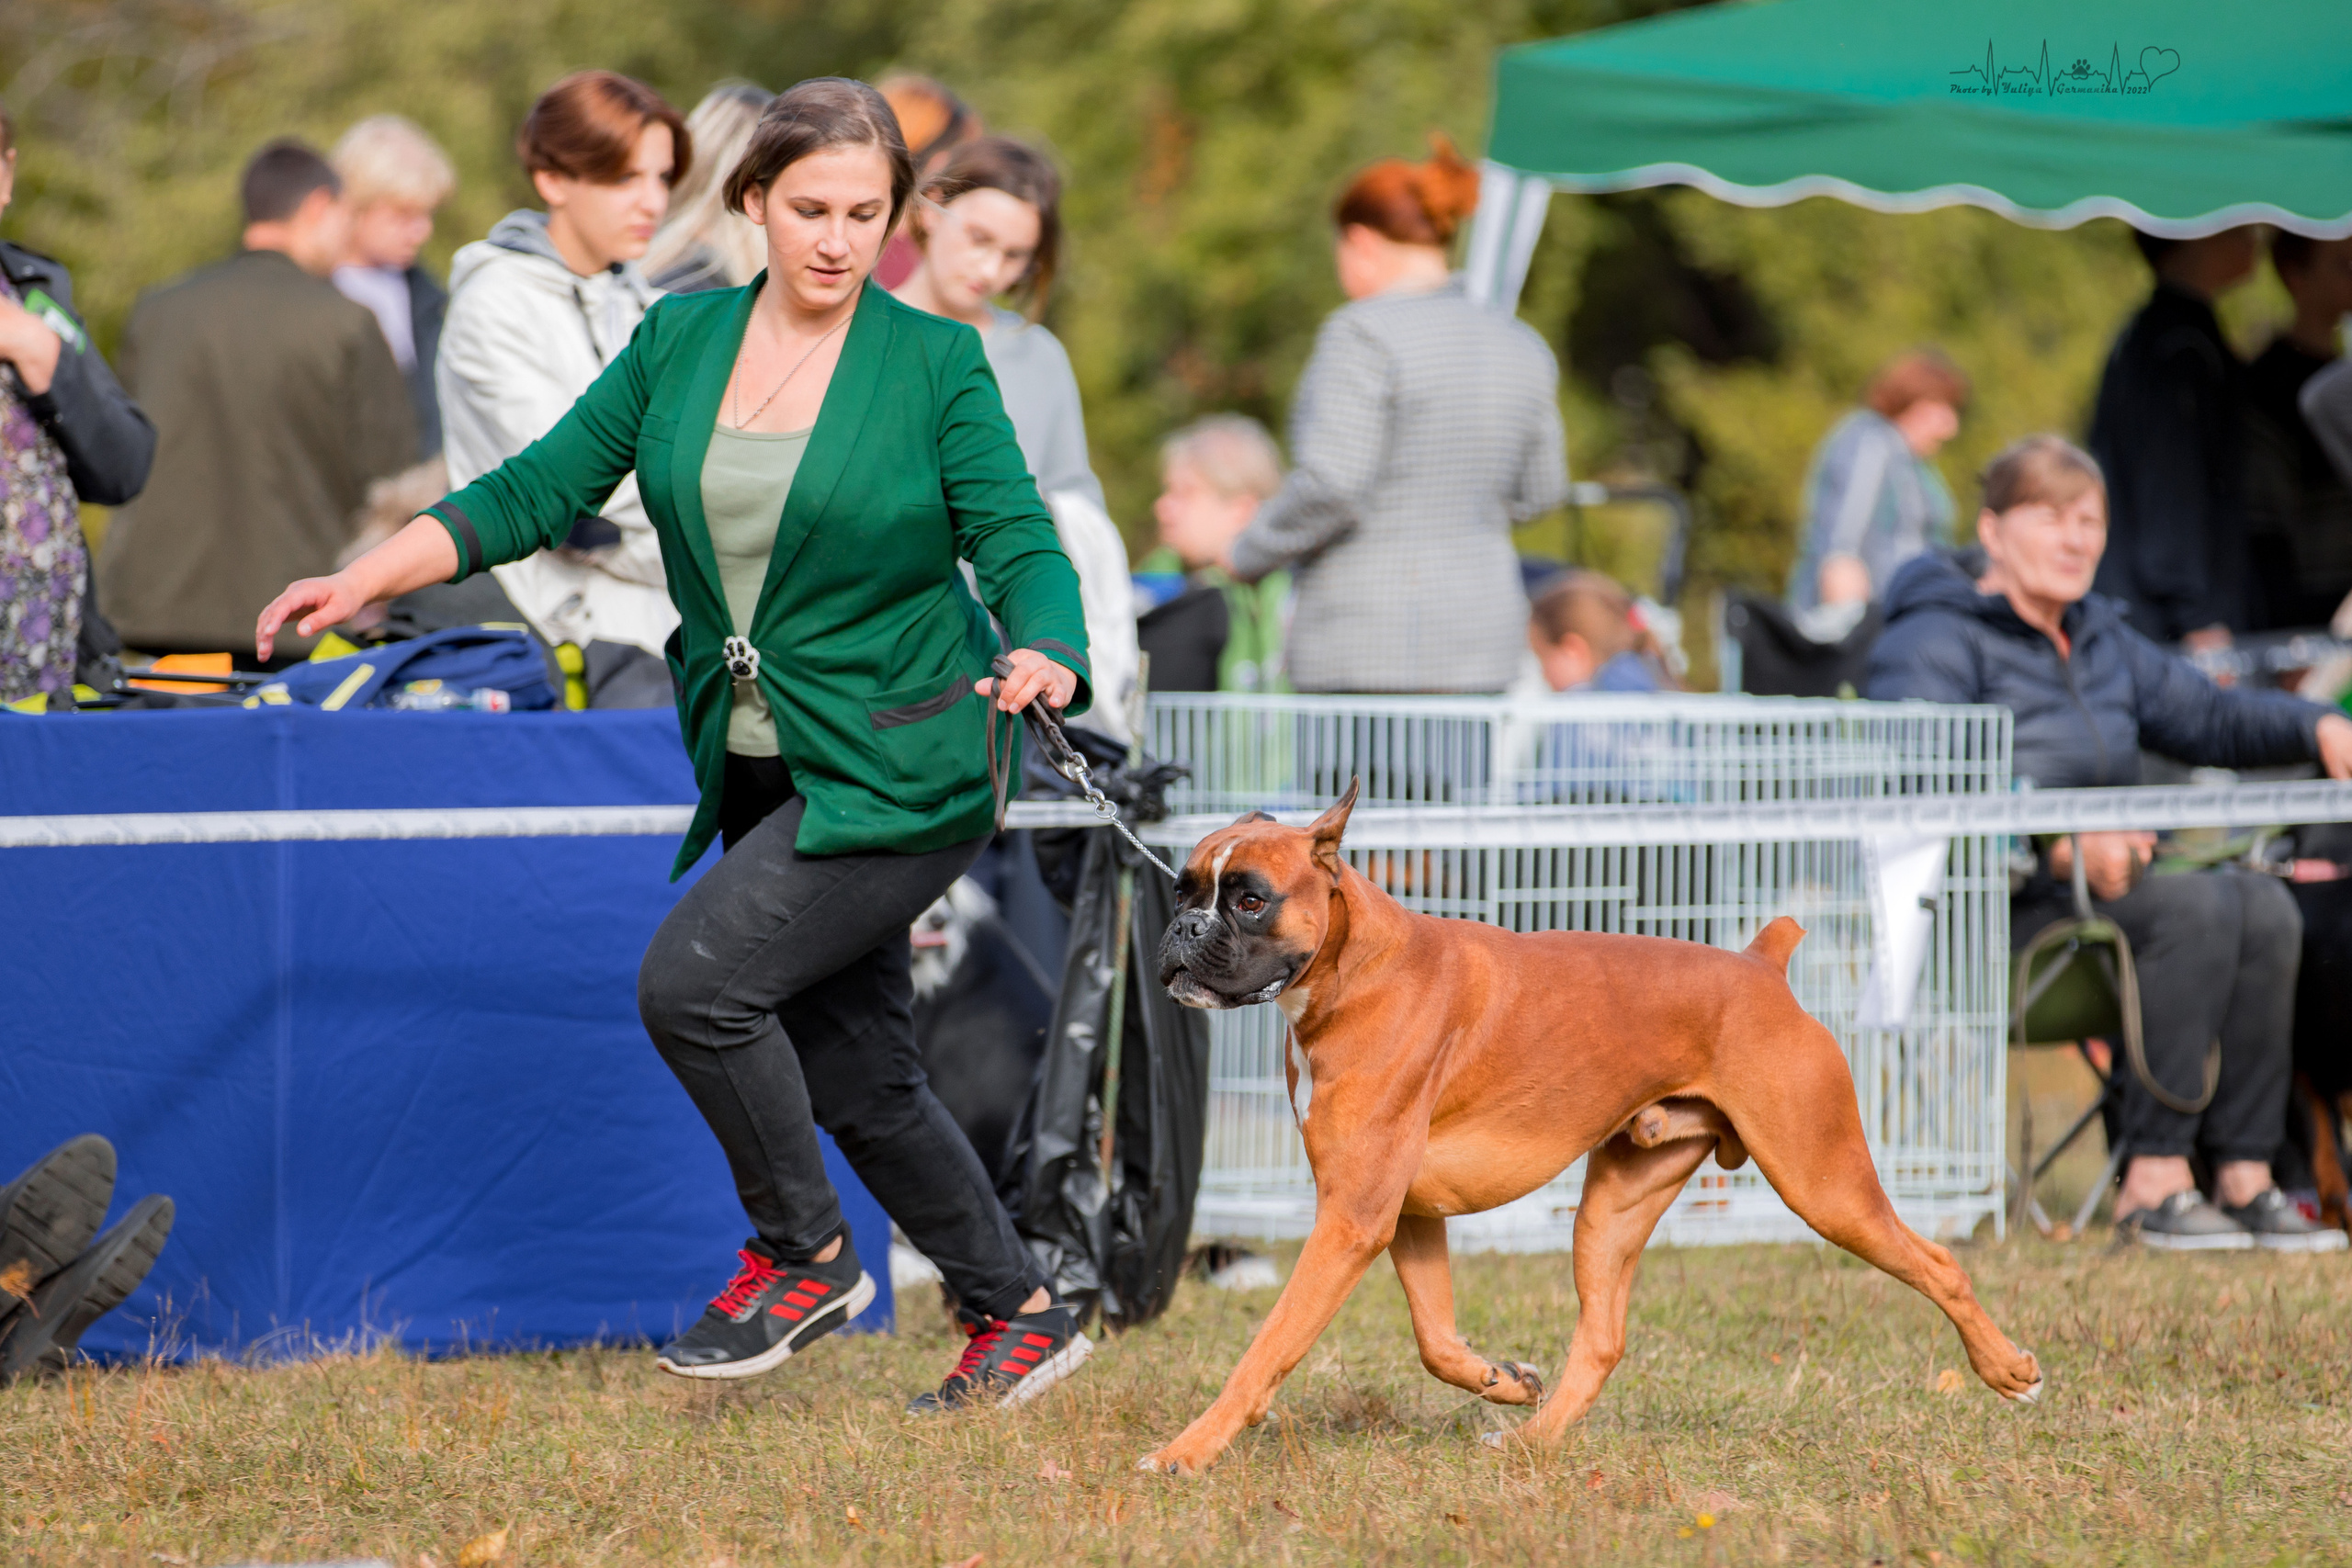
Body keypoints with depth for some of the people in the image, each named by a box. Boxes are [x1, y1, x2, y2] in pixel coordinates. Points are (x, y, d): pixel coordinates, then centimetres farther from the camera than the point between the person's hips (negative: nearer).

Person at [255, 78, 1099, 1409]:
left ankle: (806, 1259, 0)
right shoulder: (680, 341, 5)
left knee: (695, 977, -19)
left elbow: (1020, 541, -9)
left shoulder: (934, 363, -8)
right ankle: (1022, 1315, 24)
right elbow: (541, 490, 7)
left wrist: (1046, 658, -30)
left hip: (900, 774, -6)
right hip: (758, 771, 6)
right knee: (853, 1072, 10)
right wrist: (364, 578, -1)